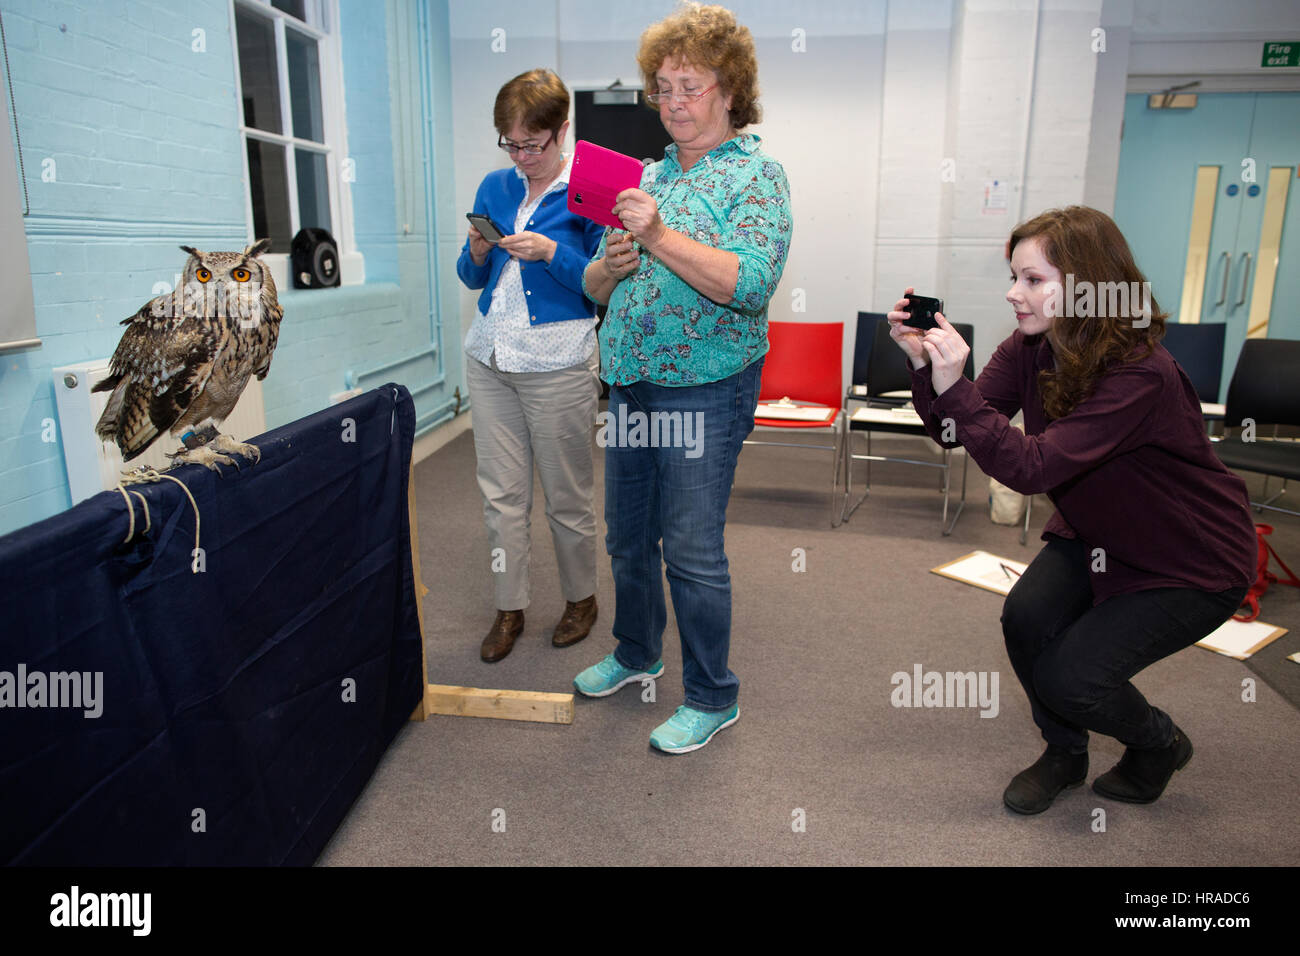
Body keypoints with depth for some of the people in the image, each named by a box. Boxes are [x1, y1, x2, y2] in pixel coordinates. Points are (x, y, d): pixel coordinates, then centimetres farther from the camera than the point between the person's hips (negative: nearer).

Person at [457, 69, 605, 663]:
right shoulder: (496, 187, 12)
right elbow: (471, 278, 16)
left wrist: (550, 253, -19)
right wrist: (478, 251, -5)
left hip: (557, 363, -5)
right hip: (489, 356, 5)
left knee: (567, 497, 6)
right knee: (500, 494, 7)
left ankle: (581, 599, 27)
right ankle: (509, 610, 22)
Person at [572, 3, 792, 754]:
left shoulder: (756, 174, -4)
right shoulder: (651, 177, 15)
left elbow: (752, 282, -20)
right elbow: (596, 287, 15)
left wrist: (660, 237, -27)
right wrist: (611, 265, -8)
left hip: (705, 388, -7)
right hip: (631, 383, 7)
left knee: (692, 549, -2)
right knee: (628, 537, 16)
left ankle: (713, 698, 17)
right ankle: (636, 655, 38)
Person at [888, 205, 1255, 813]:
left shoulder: (1142, 374, -33)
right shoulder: (1030, 348, -10)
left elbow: (1031, 467, -40)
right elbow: (957, 433, -15)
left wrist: (954, 386, -47)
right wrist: (922, 362, -30)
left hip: (1194, 562, -6)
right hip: (1099, 534, 6)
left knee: (1070, 675, -16)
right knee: (1026, 619, -17)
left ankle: (1160, 746, 21)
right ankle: (1064, 753, 14)